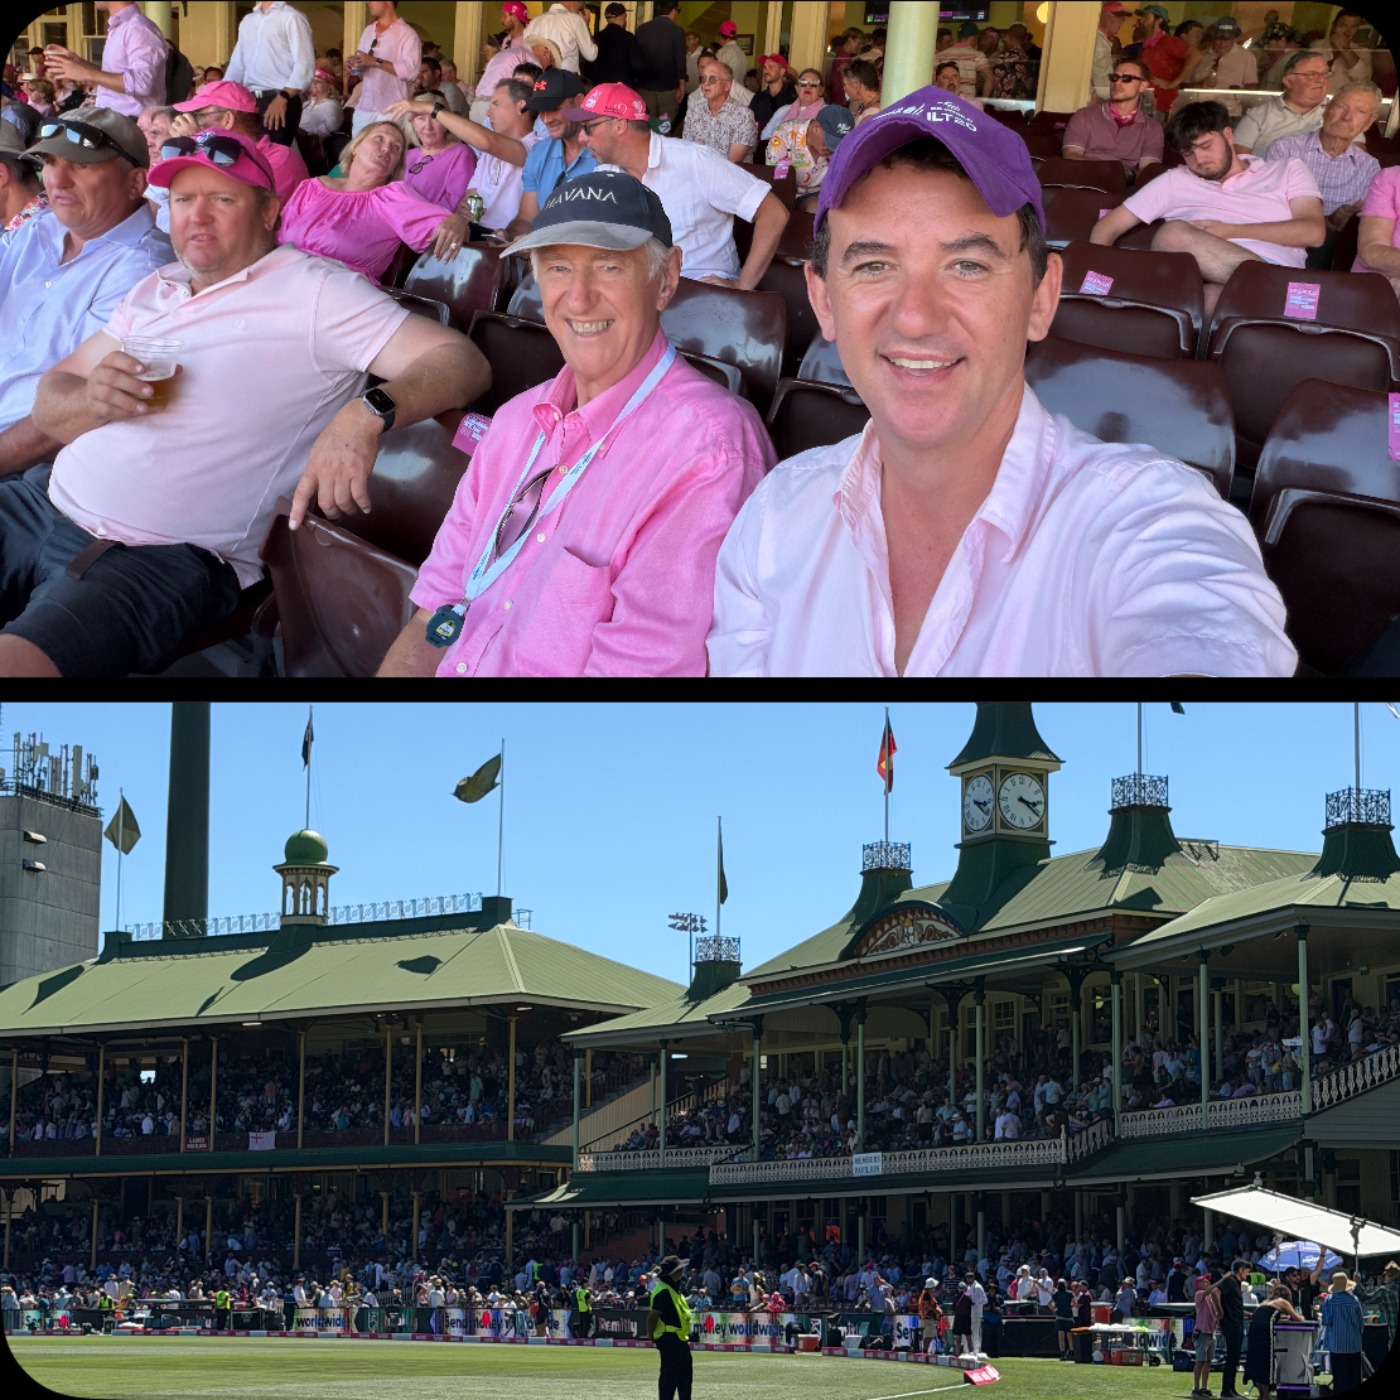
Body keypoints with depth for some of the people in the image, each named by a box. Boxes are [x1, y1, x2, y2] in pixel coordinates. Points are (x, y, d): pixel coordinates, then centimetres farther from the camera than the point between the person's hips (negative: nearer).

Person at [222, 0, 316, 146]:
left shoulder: (291, 18, -3)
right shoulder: (248, 20, 19)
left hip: (279, 102, -7)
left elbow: (304, 65, -13)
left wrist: (283, 98, -24)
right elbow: (237, 65, 22)